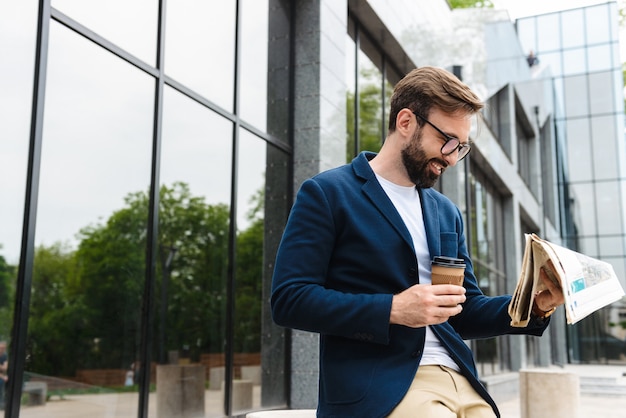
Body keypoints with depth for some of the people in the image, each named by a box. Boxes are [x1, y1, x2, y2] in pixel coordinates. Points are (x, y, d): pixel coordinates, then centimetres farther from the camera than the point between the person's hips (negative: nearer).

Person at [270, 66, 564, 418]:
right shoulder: (326, 194, -2)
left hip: (458, 379, 6)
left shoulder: (447, 212, 17)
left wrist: (534, 306, 2)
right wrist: (393, 310, -17)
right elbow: (288, 300, -10)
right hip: (375, 386, -6)